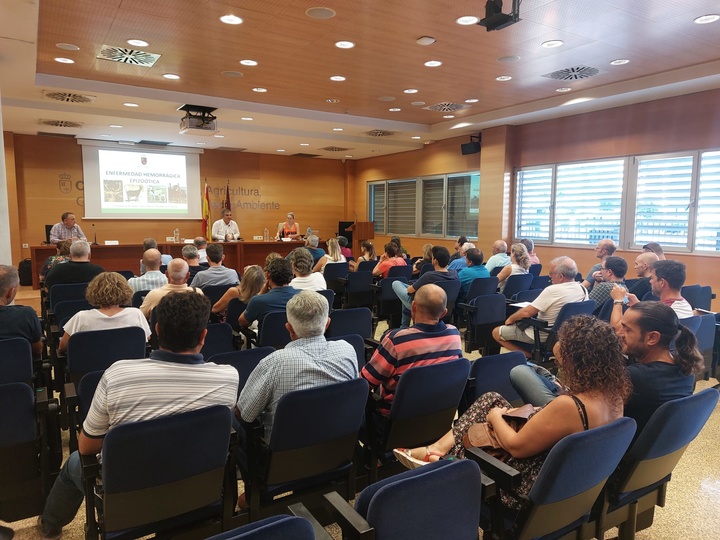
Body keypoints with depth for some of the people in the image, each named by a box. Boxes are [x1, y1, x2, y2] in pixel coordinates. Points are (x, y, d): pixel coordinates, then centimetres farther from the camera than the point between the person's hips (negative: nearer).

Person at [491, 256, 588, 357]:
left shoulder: (553, 290, -28)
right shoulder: (583, 289, -4)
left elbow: (526, 312, -25)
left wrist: (510, 319, -6)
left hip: (543, 336, -9)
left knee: (496, 332, 1)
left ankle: (530, 355, -2)